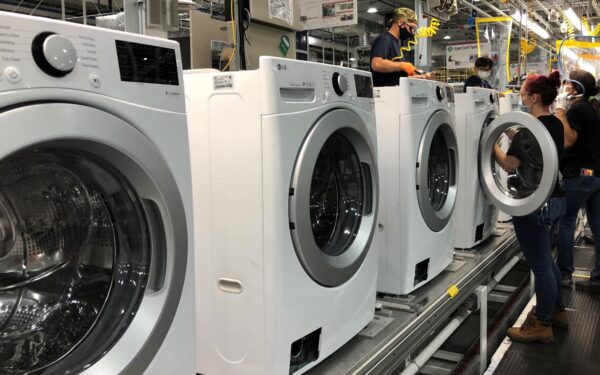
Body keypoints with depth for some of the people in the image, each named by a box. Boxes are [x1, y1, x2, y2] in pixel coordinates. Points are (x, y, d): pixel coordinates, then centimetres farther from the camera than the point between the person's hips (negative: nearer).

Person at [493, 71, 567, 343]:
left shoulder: (529, 129, -19)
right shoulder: (556, 125, 7)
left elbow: (509, 165, -14)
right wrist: (510, 139, 14)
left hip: (533, 204, -9)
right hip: (555, 199, 9)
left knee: (540, 264, 2)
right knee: (545, 259, 22)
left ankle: (542, 326, 14)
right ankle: (557, 311, 36)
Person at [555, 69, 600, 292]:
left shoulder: (577, 109, -13)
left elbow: (568, 140, -22)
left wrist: (560, 109, -19)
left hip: (579, 174, -8)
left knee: (566, 222, 3)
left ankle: (564, 274, 10)